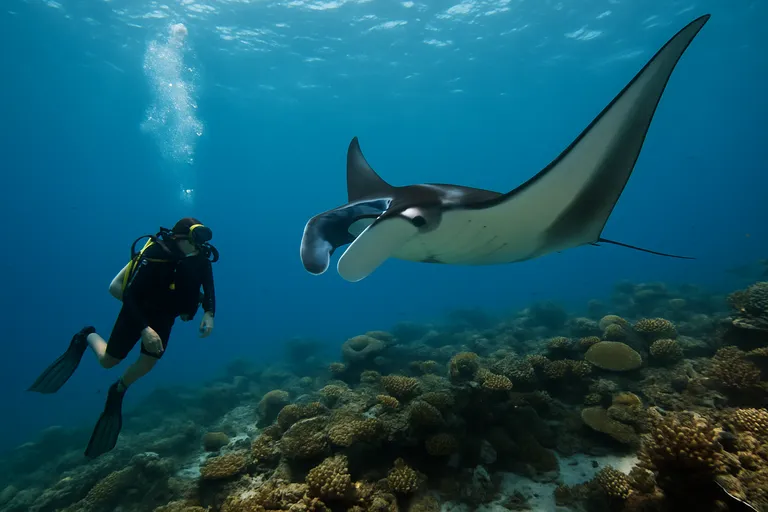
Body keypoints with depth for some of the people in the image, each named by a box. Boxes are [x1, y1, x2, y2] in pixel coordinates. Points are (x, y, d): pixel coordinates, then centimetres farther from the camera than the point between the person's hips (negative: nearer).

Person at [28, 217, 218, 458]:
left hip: (164, 315, 3)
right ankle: (87, 337, 40)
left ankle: (118, 392, 26)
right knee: (107, 360, 7)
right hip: (137, 309, -3)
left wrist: (209, 314, -22)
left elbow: (209, 289, -5)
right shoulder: (155, 255, -33)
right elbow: (129, 295, -29)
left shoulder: (202, 259, -19)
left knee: (149, 362, -5)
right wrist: (145, 329, -37)